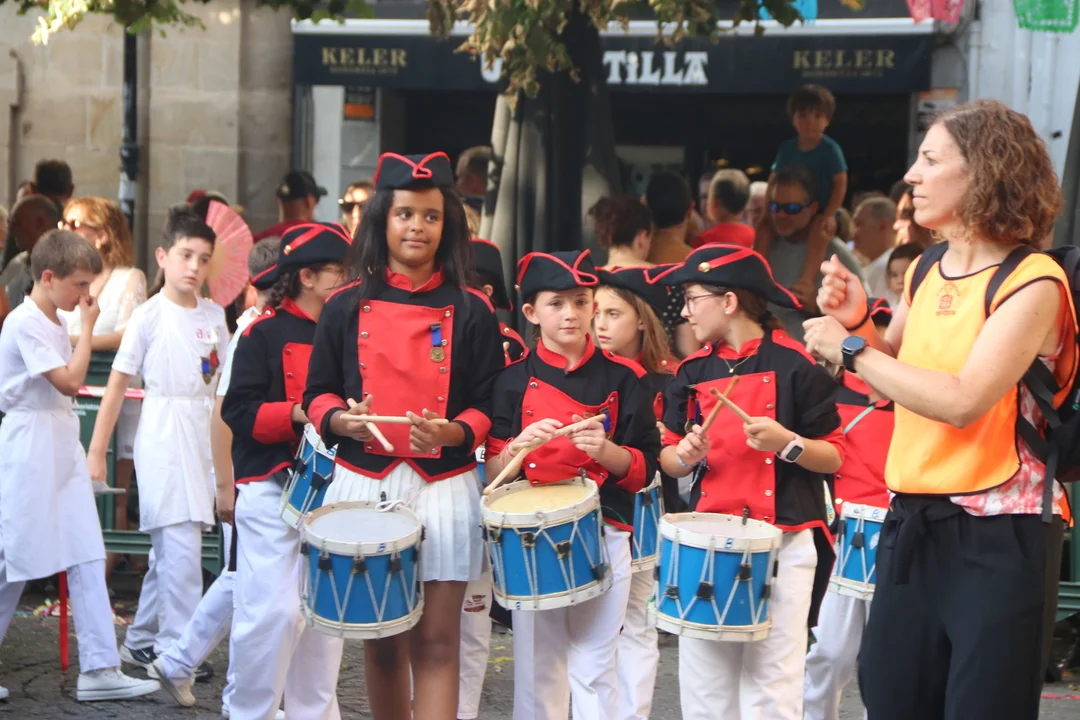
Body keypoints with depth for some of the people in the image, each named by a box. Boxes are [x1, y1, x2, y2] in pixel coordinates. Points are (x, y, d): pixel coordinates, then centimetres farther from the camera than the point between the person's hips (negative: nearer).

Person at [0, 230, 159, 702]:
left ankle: (99, 668, 1)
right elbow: (70, 381, -20)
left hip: (63, 448, 9)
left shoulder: (55, 322, 14)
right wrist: (87, 325, -13)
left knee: (87, 558, 2)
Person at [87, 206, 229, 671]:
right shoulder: (149, 316, -7)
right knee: (180, 546, -11)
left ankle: (140, 642, 24)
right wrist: (96, 451, -9)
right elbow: (117, 384, -6)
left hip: (203, 436, 6)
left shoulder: (214, 315, 9)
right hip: (162, 438, -6)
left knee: (169, 547, 12)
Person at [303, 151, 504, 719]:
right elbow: (318, 394, 8)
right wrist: (339, 419, -14)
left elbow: (489, 405, 2)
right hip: (364, 485, 2)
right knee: (382, 641, 11)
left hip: (444, 490, -1)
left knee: (436, 643, -5)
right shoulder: (347, 307, 5)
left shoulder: (471, 311, 2)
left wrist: (453, 432, -19)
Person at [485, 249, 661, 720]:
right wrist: (521, 444, -19)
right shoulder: (513, 382, 2)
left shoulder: (622, 379, 2)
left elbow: (645, 469, 2)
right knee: (536, 667, 6)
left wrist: (606, 450, -17)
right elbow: (492, 471, 0)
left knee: (594, 667, 2)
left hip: (604, 535, -1)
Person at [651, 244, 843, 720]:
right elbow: (668, 457, 15)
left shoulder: (795, 366, -5)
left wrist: (789, 443, -20)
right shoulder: (692, 373, 10)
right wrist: (684, 455, -7)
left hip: (782, 542, -5)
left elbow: (835, 458, -2)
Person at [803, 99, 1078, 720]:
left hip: (996, 537, -7)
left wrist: (850, 349, -16)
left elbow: (962, 401, -25)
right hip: (913, 523, 7)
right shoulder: (926, 270, 9)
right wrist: (858, 324, 3)